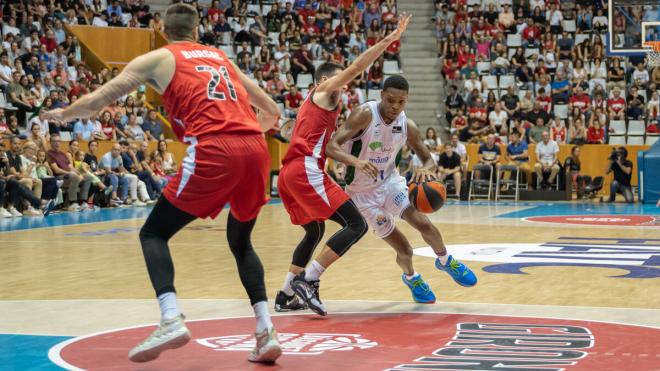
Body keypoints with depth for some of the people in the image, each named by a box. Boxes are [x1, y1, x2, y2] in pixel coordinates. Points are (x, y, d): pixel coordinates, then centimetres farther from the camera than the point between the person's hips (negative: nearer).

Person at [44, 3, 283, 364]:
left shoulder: (157, 58, 15)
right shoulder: (220, 57, 28)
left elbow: (97, 100, 17)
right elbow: (271, 112, 34)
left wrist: (63, 114, 37)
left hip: (213, 151, -5)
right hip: (255, 149, 5)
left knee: (153, 234, 8)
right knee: (241, 242, 24)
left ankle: (171, 320, -13)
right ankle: (266, 330, 9)